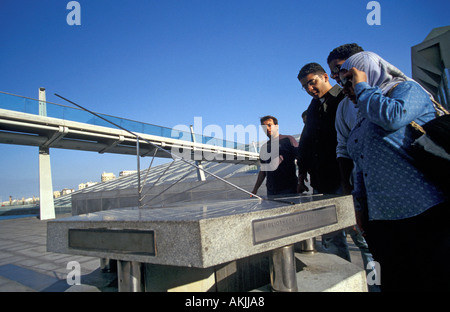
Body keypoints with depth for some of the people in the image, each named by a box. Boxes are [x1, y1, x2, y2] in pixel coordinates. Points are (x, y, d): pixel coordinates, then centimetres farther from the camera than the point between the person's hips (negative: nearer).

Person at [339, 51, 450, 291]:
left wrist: (362, 87, -6)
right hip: (381, 219, 8)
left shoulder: (406, 88, 3)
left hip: (424, 212, -7)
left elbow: (393, 116, -22)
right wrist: (359, 204, 16)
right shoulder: (363, 118, 23)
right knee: (395, 282, 10)